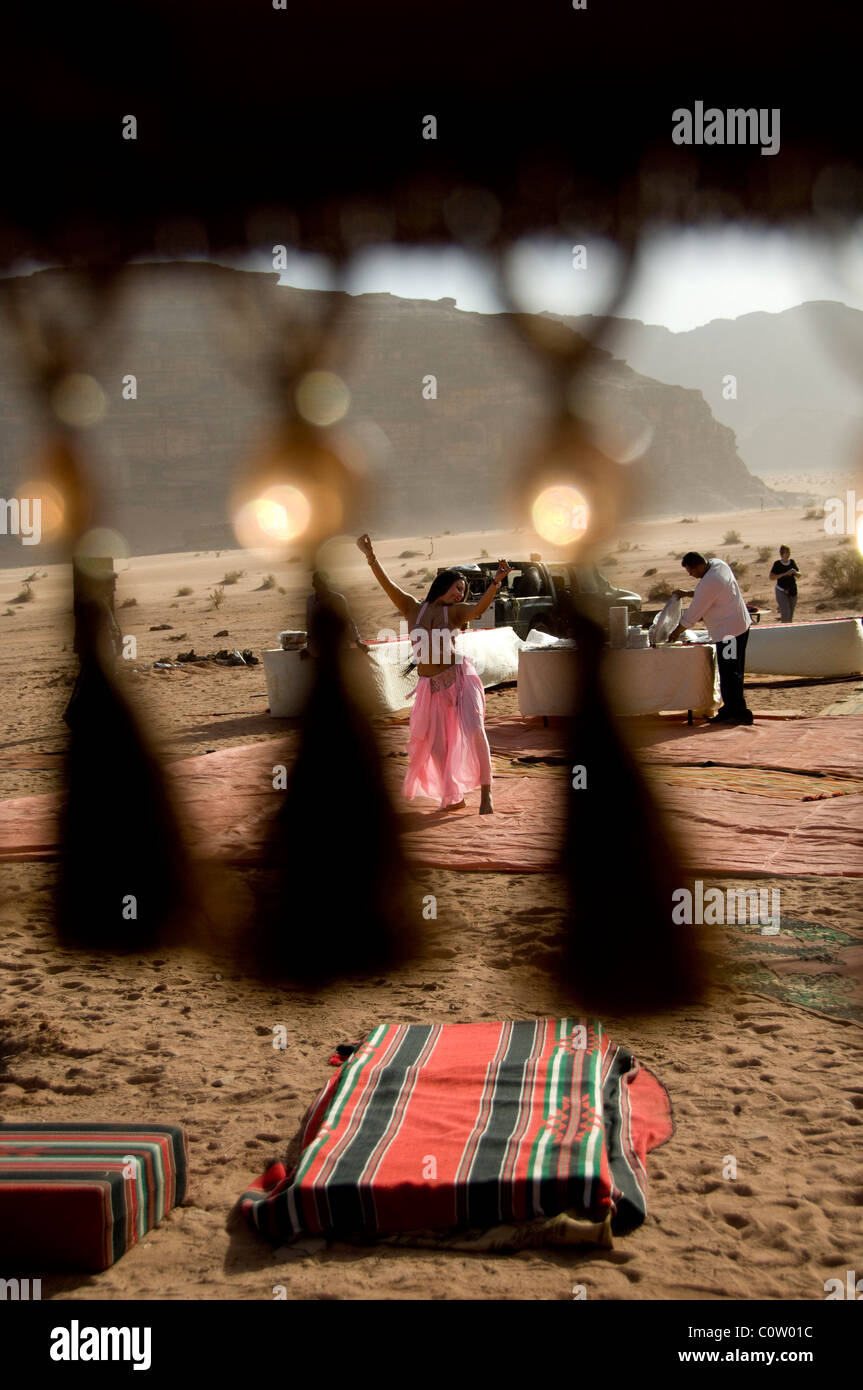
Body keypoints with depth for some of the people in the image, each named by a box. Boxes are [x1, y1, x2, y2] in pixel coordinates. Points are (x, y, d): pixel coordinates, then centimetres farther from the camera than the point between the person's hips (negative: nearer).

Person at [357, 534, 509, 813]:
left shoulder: (455, 612, 4)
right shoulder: (412, 608, 6)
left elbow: (480, 607, -15)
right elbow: (387, 584, -2)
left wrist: (497, 581, -32)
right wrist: (370, 556, -14)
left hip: (460, 677, -2)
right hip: (431, 686, 2)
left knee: (474, 731, -17)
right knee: (436, 745, 6)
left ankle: (486, 793, -10)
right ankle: (453, 797, 23)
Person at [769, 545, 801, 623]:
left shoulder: (792, 562, 5)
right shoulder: (777, 564, -7)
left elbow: (799, 576, 11)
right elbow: (771, 577, -15)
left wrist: (795, 572, -12)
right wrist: (784, 574, -20)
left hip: (792, 591, 5)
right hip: (781, 591, -5)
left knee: (790, 616, 8)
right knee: (786, 613, -15)